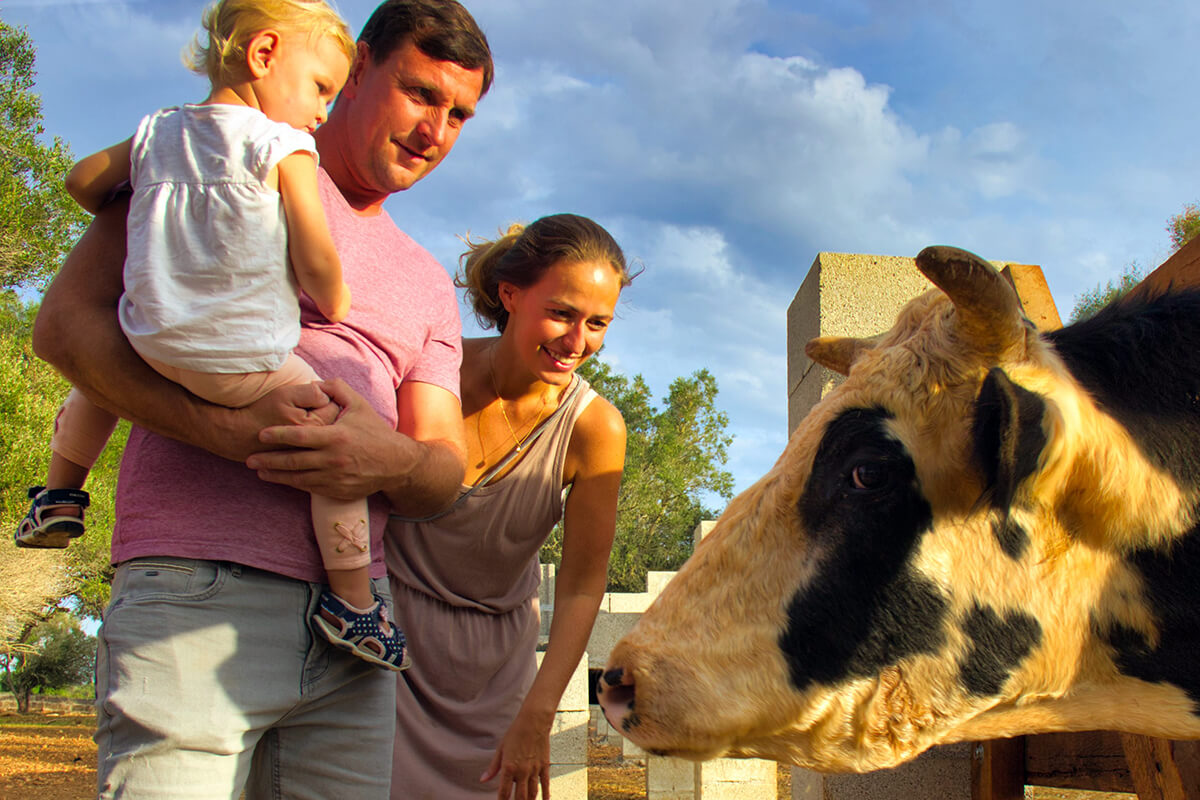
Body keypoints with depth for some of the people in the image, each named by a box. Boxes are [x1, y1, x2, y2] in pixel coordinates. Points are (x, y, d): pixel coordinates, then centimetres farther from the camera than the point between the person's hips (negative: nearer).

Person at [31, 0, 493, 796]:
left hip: (353, 622, 6)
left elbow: (447, 467, 13)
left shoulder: (429, 284, 24)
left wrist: (394, 463, -13)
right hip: (199, 589, -5)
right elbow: (68, 322, -3)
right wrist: (226, 430, -18)